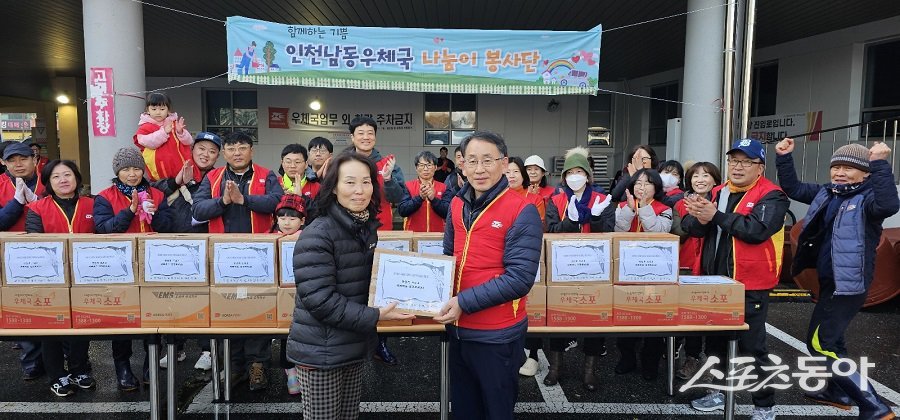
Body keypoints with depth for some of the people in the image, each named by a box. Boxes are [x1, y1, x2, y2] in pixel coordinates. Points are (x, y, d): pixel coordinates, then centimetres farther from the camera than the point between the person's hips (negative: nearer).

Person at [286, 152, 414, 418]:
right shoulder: (317, 235, -19)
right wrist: (374, 316, -22)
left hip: (354, 346, 7)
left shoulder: (368, 228, 6)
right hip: (322, 351, -7)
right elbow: (319, 300, -24)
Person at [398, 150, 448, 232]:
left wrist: (434, 199, -20)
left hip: (436, 235, 1)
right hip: (413, 234, -1)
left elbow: (447, 213, -6)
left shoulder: (443, 187, 3)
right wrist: (419, 198, -21)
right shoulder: (408, 186, 1)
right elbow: (402, 211, -9)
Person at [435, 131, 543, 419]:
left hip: (497, 335, -6)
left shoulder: (522, 211, -15)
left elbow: (519, 279, -21)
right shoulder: (457, 205, 4)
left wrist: (464, 302, -22)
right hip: (459, 329, 6)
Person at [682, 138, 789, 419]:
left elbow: (757, 229, -27)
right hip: (715, 281, 7)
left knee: (752, 346, 1)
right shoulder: (718, 192, 10)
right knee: (715, 339, 18)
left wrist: (716, 215, -26)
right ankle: (718, 392, 35)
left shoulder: (771, 196, -9)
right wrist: (700, 219, -22)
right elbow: (690, 227, 1)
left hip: (749, 285, -7)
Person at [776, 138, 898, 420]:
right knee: (830, 338, 23)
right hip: (828, 281, 9)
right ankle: (839, 393, 42)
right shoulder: (826, 193, 6)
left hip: (849, 284, -9)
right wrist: (784, 158, 3)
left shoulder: (868, 197, -17)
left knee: (819, 344, -8)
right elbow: (792, 188, 15)